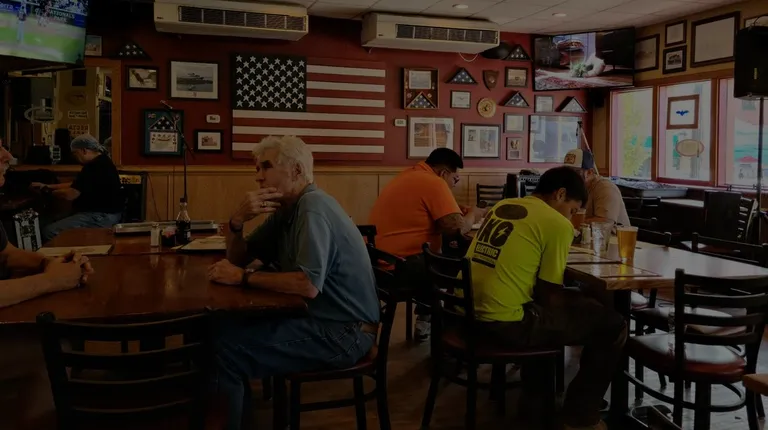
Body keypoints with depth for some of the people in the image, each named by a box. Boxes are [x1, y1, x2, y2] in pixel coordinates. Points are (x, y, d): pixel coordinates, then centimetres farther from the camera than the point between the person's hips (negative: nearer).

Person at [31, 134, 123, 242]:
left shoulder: (94, 167, -20)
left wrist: (47, 191, -1)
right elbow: (75, 185, 21)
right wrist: (46, 186, 18)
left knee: (49, 231, -16)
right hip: (105, 213, 11)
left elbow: (70, 195, -19)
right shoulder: (101, 162, 14)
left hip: (101, 216, -11)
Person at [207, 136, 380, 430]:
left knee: (224, 344, -15)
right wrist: (237, 220, -7)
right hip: (321, 318, 9)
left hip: (343, 332, -9)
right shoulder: (286, 208, 11)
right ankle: (236, 401, 22)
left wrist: (243, 277, -20)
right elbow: (239, 258, 13)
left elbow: (308, 285, -31)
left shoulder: (312, 208, -19)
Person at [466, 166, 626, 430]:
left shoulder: (502, 206, 16)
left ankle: (533, 395, 44)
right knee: (612, 326, 6)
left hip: (468, 311, 9)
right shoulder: (558, 224, -7)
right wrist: (576, 299, 18)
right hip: (504, 322, -8)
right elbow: (550, 295, -3)